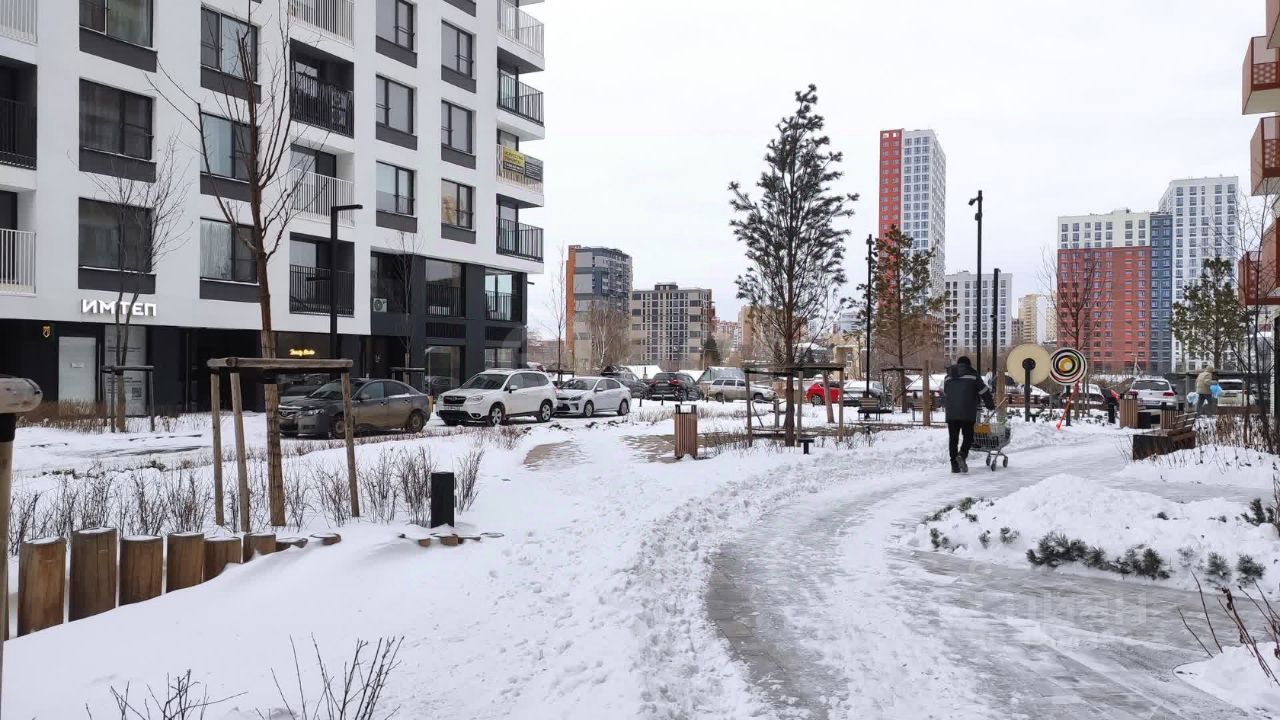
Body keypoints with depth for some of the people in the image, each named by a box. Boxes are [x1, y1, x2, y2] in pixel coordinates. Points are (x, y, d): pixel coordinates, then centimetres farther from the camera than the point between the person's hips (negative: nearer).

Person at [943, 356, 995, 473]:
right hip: (968, 413, -3)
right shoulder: (973, 376, 3)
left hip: (951, 414, 3)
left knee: (953, 438, 7)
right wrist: (991, 406, 18)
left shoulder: (948, 377, 16)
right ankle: (962, 455, -21)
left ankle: (954, 464, 3)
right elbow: (984, 392, 4)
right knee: (968, 437, 4)